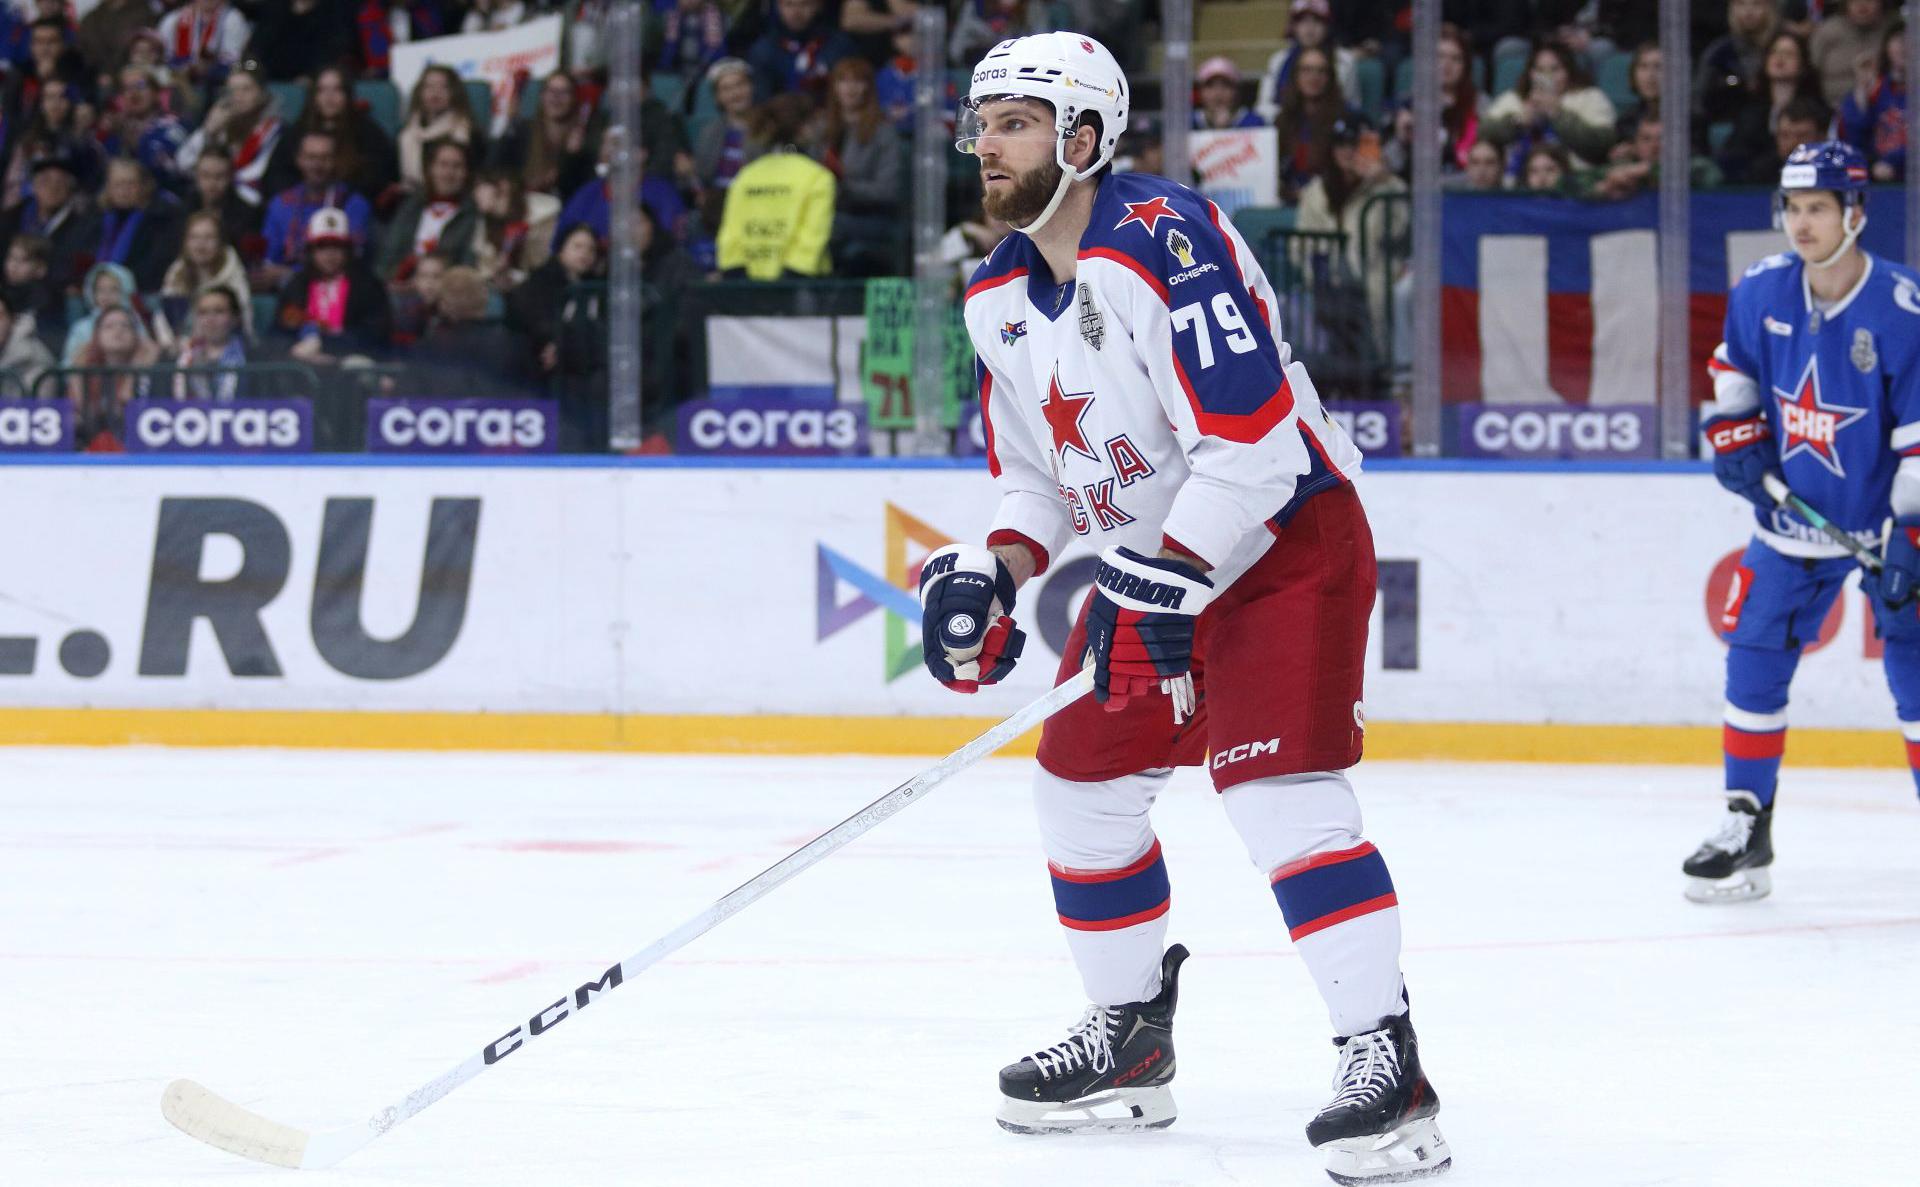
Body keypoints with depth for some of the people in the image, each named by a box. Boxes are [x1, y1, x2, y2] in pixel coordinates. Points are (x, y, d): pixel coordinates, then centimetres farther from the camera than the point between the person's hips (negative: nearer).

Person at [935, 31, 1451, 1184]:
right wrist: (996, 572, -3)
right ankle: (1129, 1039, 26)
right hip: (1155, 558, 10)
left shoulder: (1166, 244, -24)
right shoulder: (1001, 298, 5)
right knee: (1084, 776, 11)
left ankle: (1388, 1066, -22)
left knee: (1278, 786, -22)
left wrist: (1164, 585, -28)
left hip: (1285, 537, -10)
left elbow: (1252, 440, -29)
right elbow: (1038, 471, 15)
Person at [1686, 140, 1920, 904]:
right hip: (1794, 518, 5)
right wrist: (1736, 439, 1)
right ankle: (1746, 827, 14)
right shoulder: (1760, 294, -5)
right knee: (1755, 658, 4)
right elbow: (1733, 367, 16)